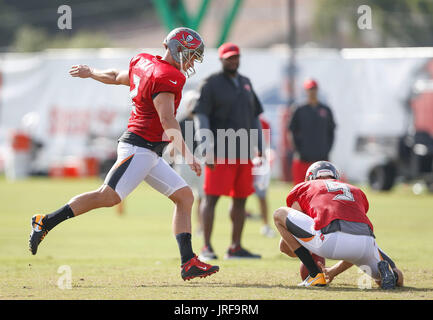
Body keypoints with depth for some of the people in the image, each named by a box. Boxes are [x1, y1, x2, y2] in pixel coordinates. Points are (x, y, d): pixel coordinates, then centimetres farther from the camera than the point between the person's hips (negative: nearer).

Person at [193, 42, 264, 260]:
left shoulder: (245, 83, 18)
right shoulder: (211, 84, -2)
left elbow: (254, 116, 23)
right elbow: (201, 117, -9)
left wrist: (260, 147, 17)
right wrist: (207, 150, -17)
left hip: (243, 152, 7)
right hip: (220, 152, -7)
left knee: (240, 199, 7)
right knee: (211, 197, -8)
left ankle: (235, 248, 12)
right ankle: (206, 248, -9)